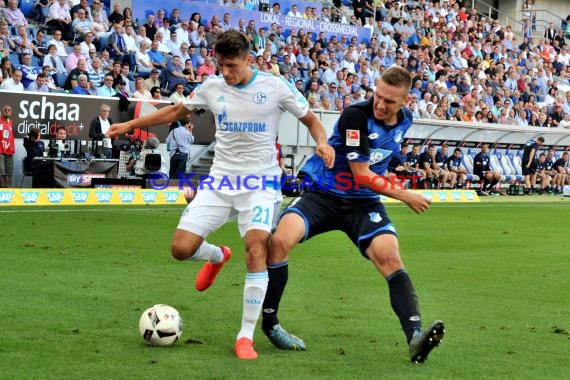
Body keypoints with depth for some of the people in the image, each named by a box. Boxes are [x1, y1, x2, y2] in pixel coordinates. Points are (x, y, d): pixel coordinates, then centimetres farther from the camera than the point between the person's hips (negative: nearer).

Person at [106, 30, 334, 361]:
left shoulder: (275, 87, -6)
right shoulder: (213, 87, 2)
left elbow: (310, 119, 6)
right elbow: (176, 111, 18)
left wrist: (322, 142, -15)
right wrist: (130, 125, 18)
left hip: (260, 182, -3)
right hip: (221, 180, 3)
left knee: (256, 247, -25)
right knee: (181, 248, -8)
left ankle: (246, 335, -15)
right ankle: (218, 256, 31)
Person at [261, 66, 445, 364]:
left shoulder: (405, 120, 2)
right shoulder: (356, 115, -19)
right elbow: (362, 175, -18)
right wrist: (405, 196, -11)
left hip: (364, 203, 4)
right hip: (324, 194, -4)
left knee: (389, 257, -24)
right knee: (281, 239, -29)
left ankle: (415, 338, -32)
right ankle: (270, 323, -9)